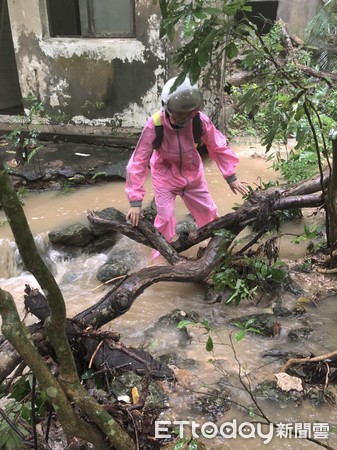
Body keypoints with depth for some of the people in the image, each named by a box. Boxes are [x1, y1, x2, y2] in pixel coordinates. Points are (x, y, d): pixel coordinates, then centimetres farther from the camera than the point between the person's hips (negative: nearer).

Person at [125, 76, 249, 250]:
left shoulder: (201, 120, -25)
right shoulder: (154, 126, -32)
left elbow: (219, 147, -9)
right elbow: (138, 163, -28)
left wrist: (231, 177, -6)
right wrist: (135, 201, -30)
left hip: (193, 174, 3)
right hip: (165, 177, -3)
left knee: (208, 211, 15)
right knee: (165, 217, -6)